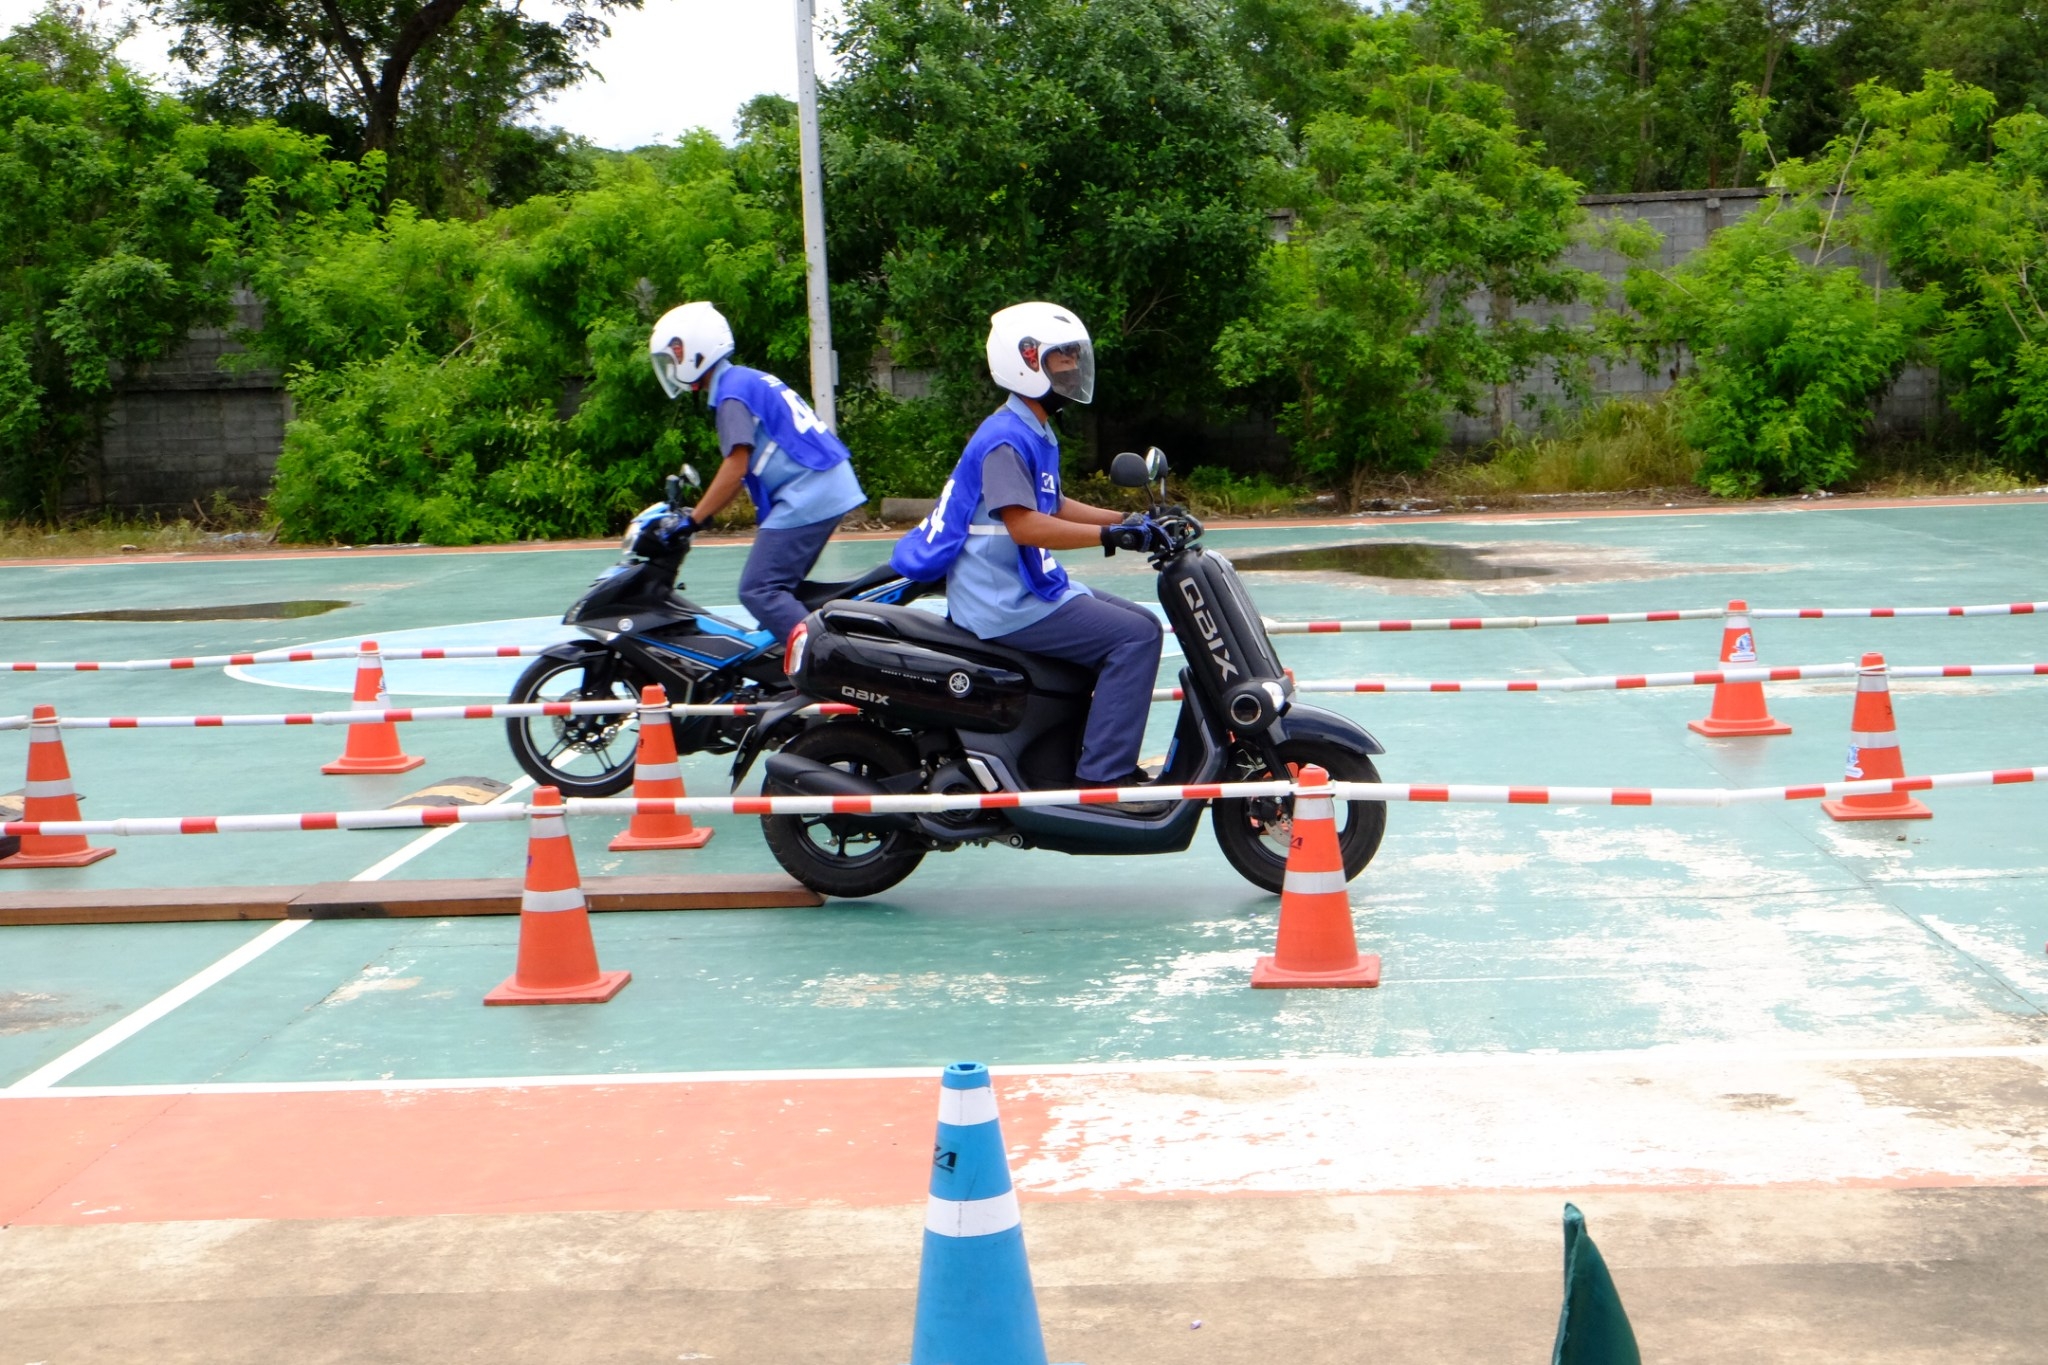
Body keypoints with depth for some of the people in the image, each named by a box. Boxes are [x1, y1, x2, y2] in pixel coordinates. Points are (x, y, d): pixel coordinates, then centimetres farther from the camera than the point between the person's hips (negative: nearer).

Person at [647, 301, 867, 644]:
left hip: (806, 496, -10)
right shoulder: (750, 380, 20)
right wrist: (701, 513, 20)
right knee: (779, 587, 15)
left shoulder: (731, 392, -9)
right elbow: (747, 469, 21)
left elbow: (736, 467, -16)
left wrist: (693, 521, -12)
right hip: (830, 488, 10)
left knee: (759, 591, -12)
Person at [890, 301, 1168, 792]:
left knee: (1140, 625, 12)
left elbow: (1052, 506, 21)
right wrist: (1110, 535, -31)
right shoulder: (1006, 438, -17)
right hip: (1006, 606, -11)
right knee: (1135, 637, -16)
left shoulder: (1038, 434, 16)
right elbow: (1023, 523, -28)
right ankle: (1103, 775, -17)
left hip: (1031, 588, 11)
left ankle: (1107, 757, 13)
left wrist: (1130, 520, 11)